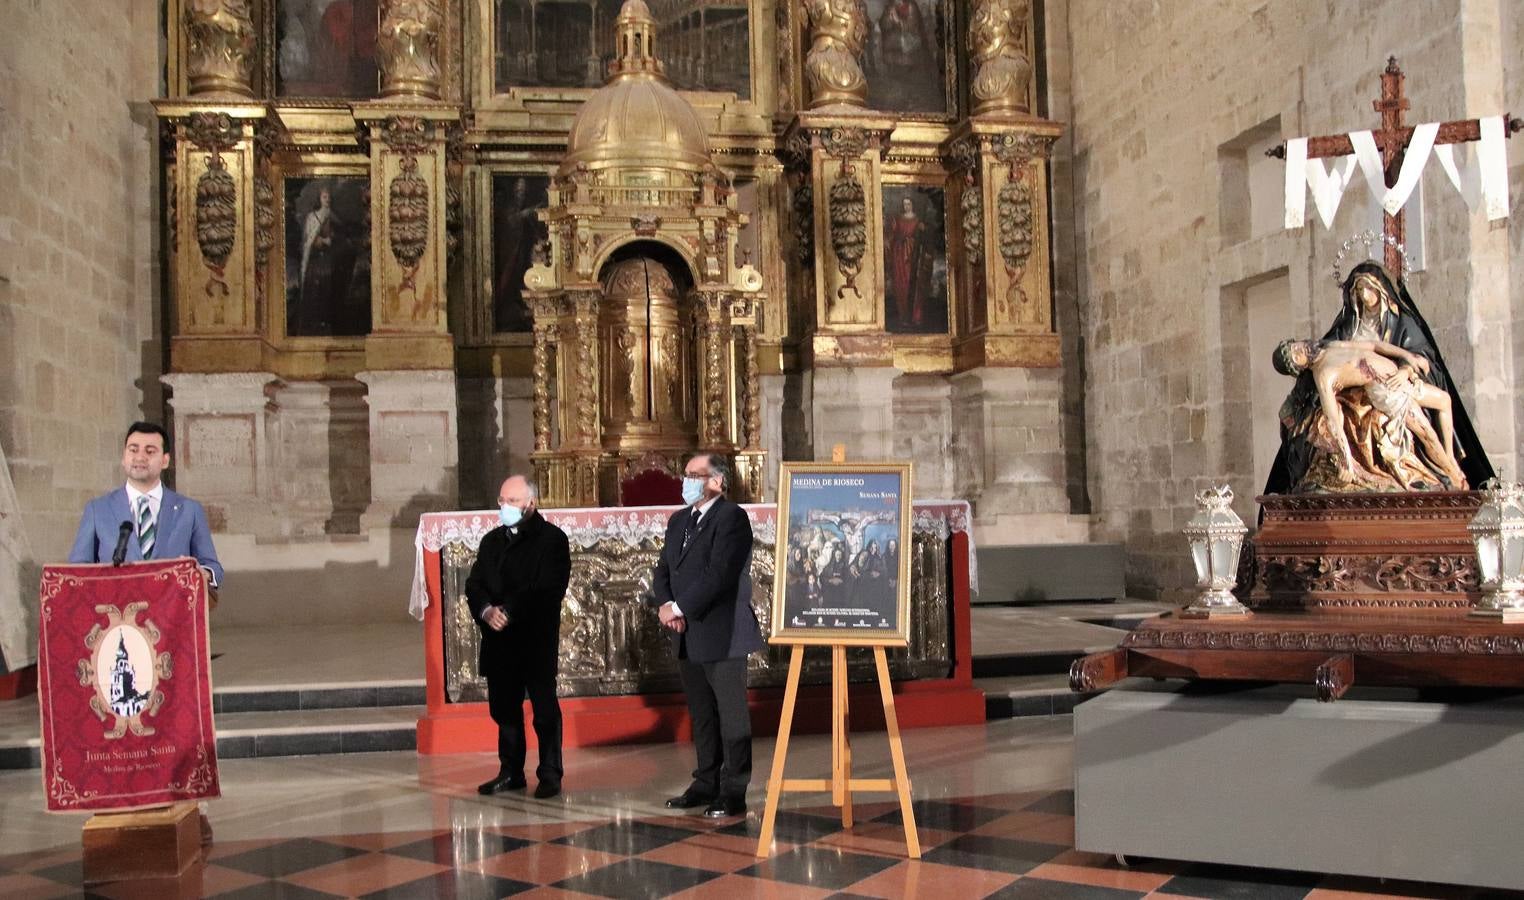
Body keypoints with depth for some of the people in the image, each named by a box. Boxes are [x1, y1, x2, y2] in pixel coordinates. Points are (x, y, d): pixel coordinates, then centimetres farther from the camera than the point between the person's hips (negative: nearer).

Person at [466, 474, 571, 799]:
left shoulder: (552, 539, -4)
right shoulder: (492, 540, 17)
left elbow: (547, 587, -15)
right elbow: (474, 583, 8)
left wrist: (509, 612, -21)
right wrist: (487, 610, -13)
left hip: (537, 640, -6)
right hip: (498, 640, 6)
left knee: (544, 708, 0)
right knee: (504, 708, 11)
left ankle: (550, 775, 7)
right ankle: (510, 772, 22)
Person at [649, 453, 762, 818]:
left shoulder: (732, 518, -11)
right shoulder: (678, 520, 16)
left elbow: (718, 573, -20)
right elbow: (663, 570, 13)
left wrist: (680, 608, -17)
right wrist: (664, 605, -6)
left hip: (722, 634, -8)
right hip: (687, 635, 8)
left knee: (731, 715, -1)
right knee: (701, 715, 15)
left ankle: (734, 793, 4)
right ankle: (706, 784, 25)